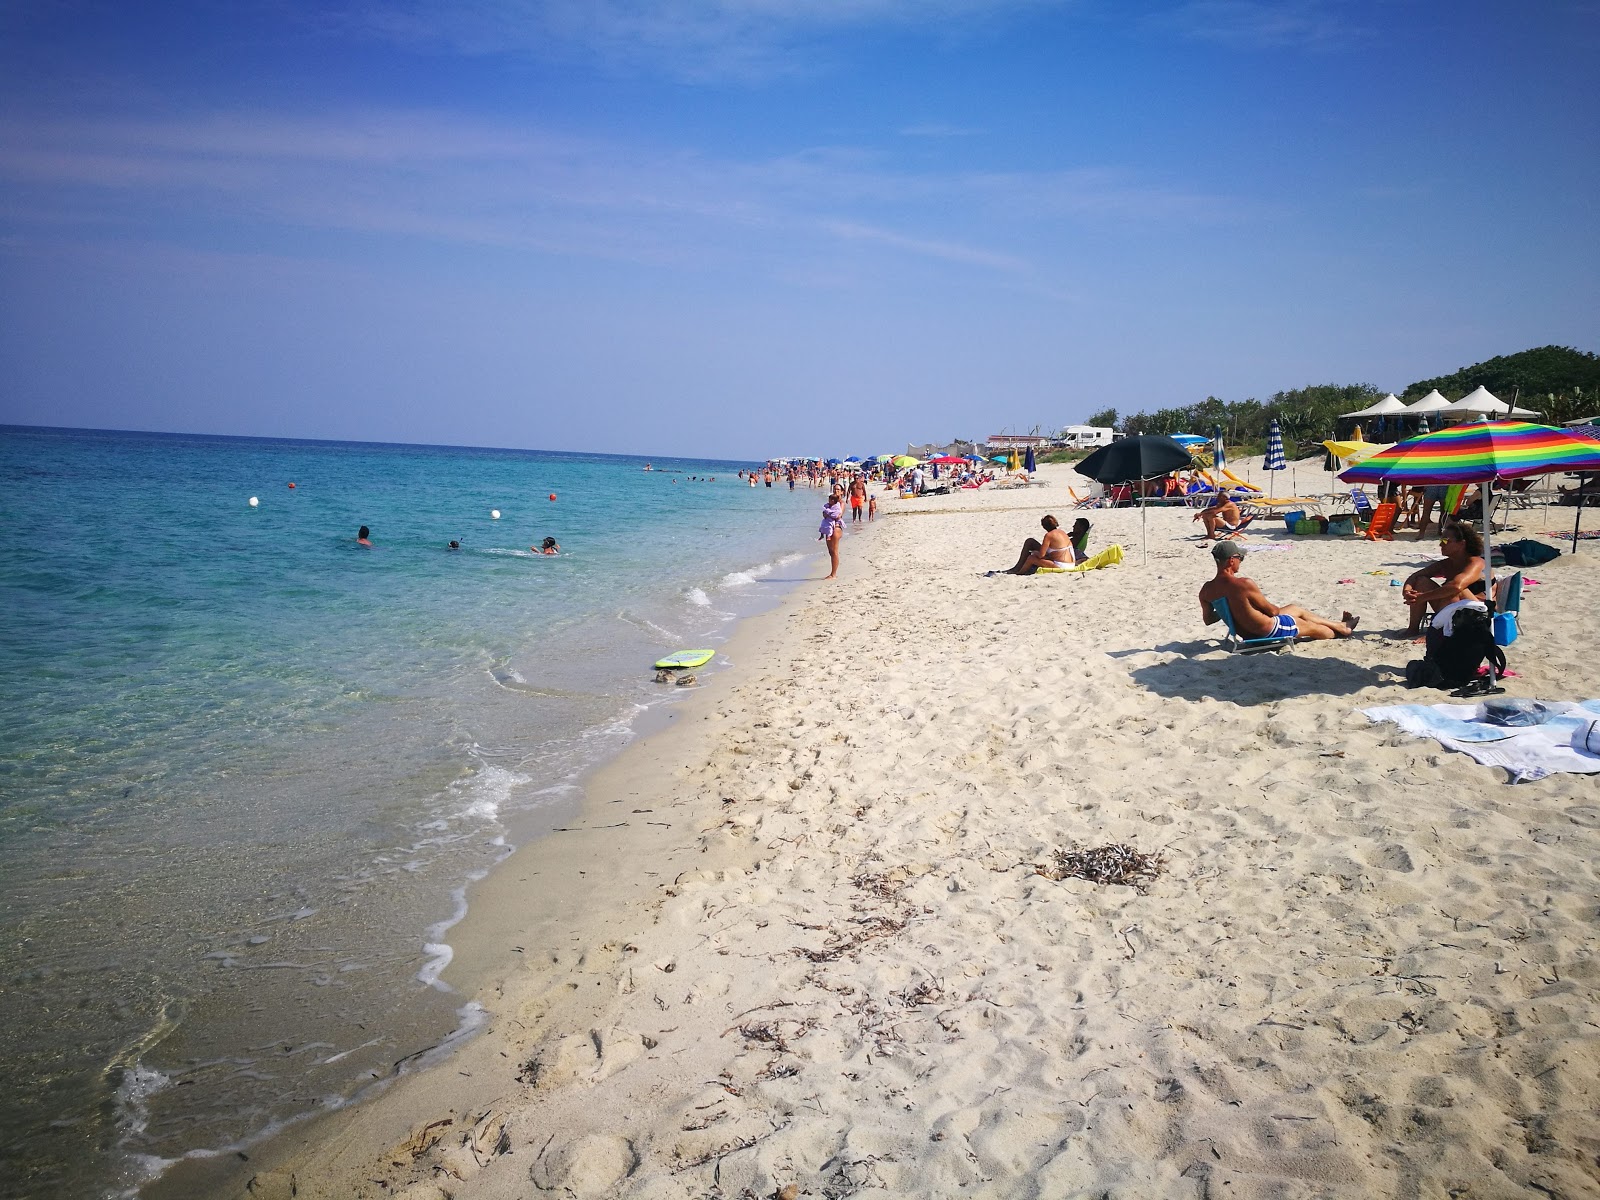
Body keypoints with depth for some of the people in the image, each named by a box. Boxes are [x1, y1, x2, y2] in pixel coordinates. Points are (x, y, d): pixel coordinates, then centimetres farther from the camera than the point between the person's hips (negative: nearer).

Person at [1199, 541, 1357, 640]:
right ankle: (1343, 629, 53)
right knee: (1312, 627, 22)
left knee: (1296, 609, 29)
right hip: (1268, 631, -8)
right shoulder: (1244, 584, -32)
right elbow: (1271, 610, -18)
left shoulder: (1206, 590, -12)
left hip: (1244, 632, 8)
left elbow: (1208, 619, 2)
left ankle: (1338, 625, 49)